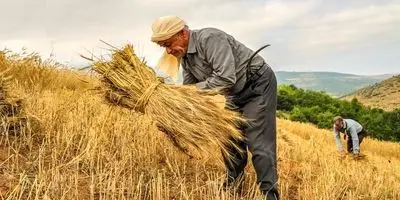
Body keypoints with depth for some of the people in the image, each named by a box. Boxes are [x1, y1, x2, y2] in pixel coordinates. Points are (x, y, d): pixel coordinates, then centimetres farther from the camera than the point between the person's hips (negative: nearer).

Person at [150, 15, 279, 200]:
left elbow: (226, 79, -36)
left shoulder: (210, 39, -28)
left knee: (258, 143, -12)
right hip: (237, 93, 9)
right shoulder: (185, 56, 1)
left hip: (259, 85, -9)